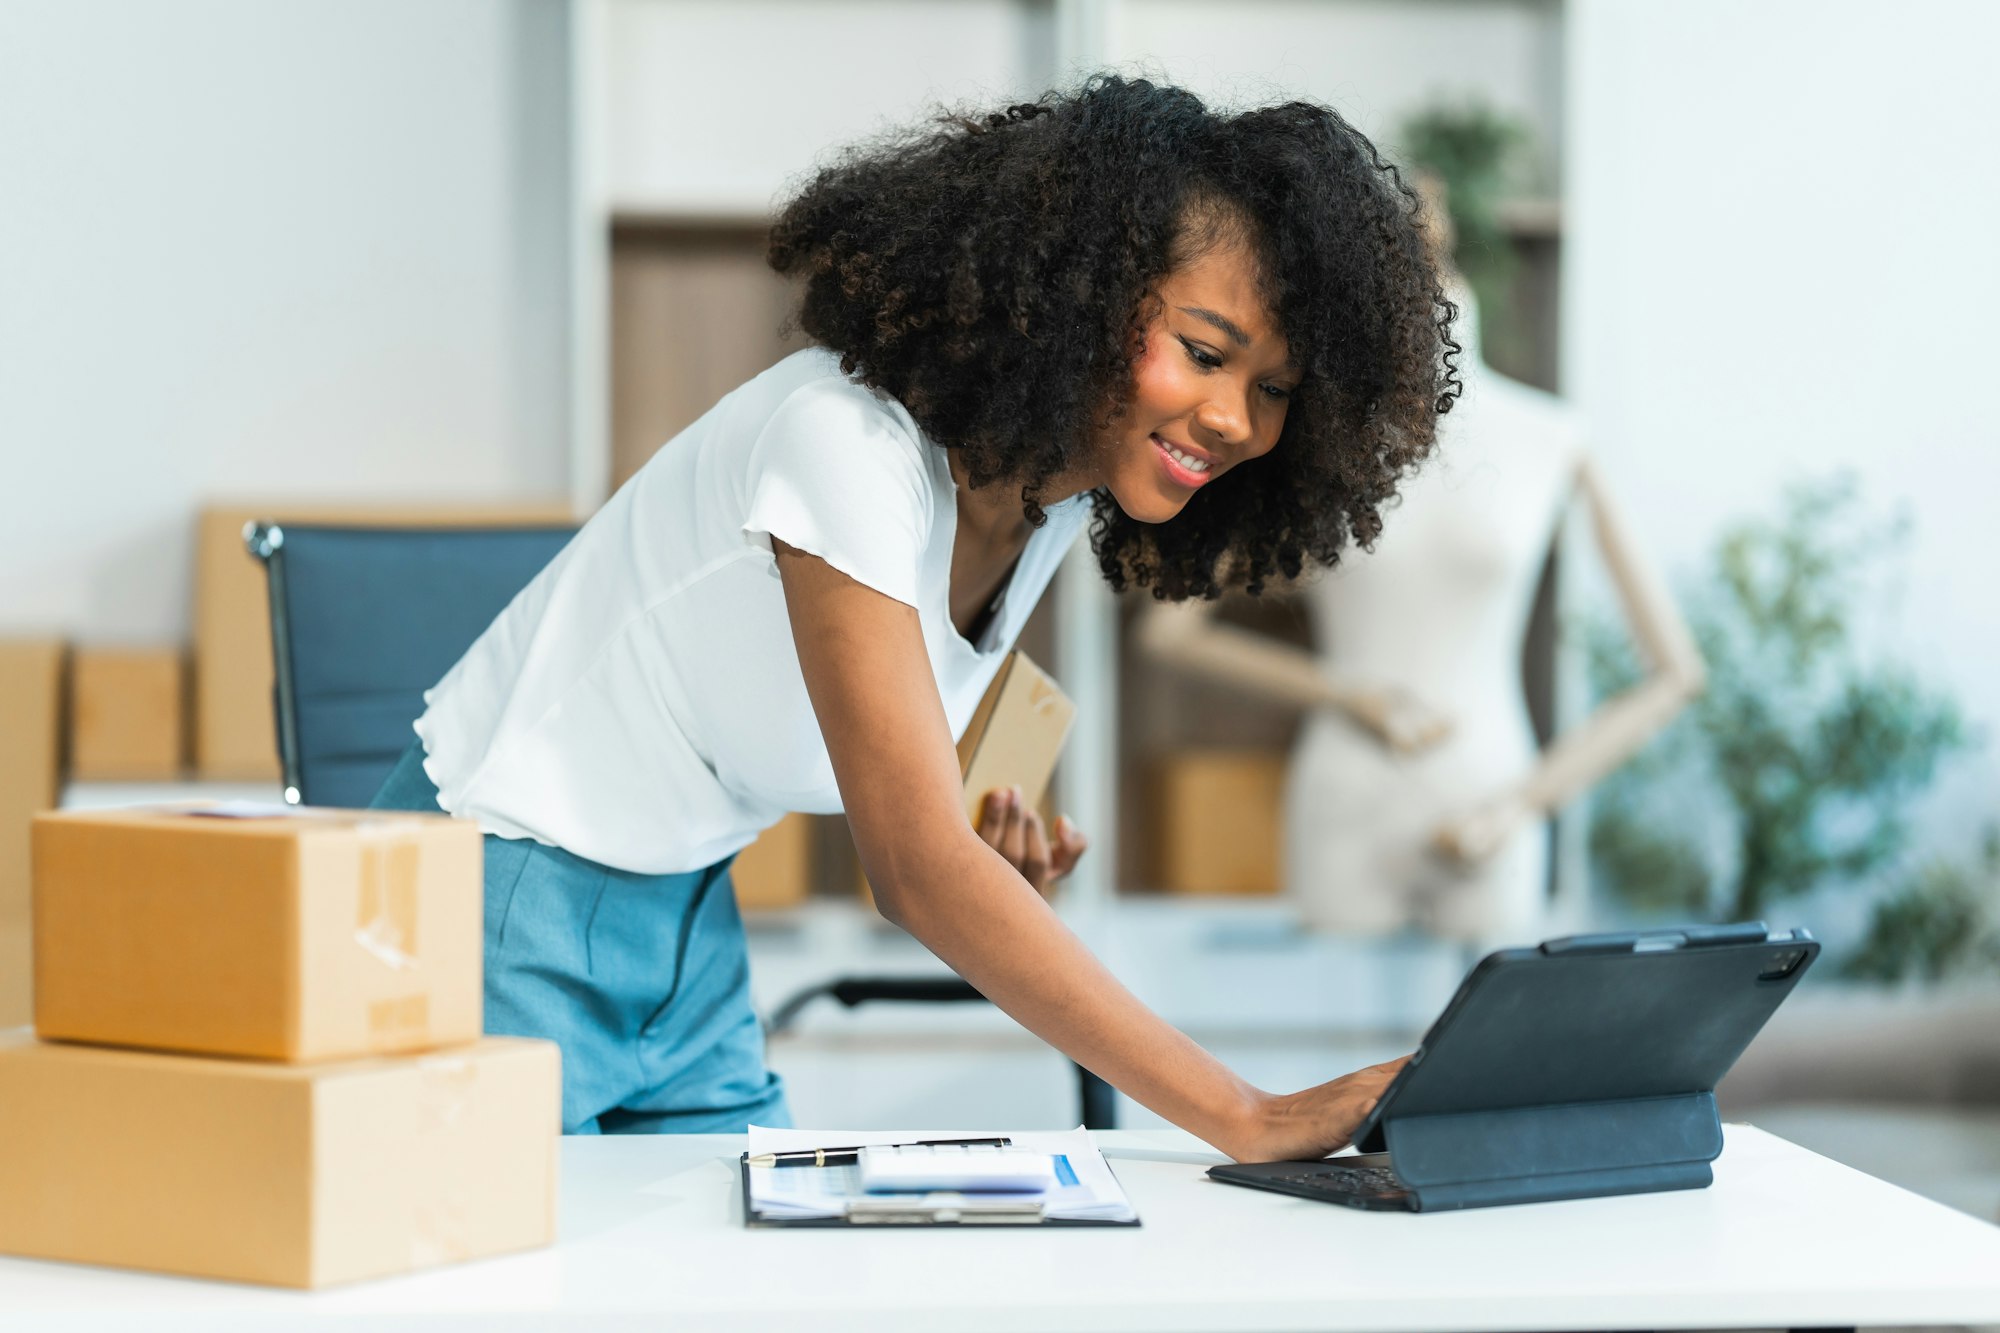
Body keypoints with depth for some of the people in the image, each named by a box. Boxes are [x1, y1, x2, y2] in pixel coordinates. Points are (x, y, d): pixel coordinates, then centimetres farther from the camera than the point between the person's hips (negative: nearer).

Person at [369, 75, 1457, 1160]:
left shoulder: (1056, 496, -2)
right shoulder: (850, 445, -28)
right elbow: (917, 870, -34)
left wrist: (978, 829, -9)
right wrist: (1253, 1121, -36)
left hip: (689, 927, 8)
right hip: (508, 906, -8)